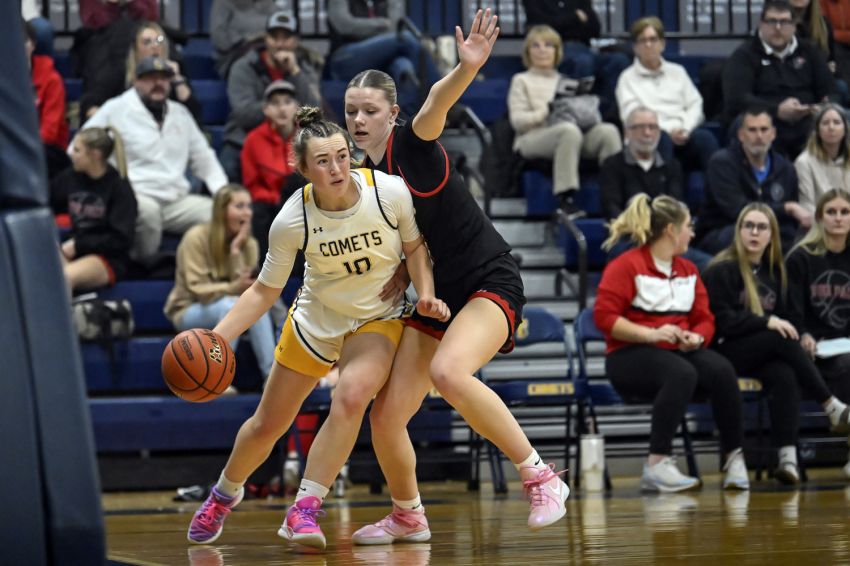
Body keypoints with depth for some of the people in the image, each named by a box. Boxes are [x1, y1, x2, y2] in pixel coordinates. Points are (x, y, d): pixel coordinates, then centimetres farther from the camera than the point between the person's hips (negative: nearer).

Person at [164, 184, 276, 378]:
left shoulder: (249, 244, -2)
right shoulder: (197, 237, -16)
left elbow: (243, 288, -12)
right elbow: (198, 289, -20)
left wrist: (236, 250, -21)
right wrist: (232, 288, -36)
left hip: (227, 308, 4)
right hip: (189, 310, -4)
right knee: (229, 305, -37)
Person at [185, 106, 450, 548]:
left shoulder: (390, 192, -26)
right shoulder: (292, 221, -24)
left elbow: (415, 246, -5)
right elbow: (265, 290, -11)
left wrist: (426, 294, -22)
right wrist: (216, 337, -23)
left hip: (379, 317, -1)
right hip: (316, 318, 1)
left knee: (350, 396, -30)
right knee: (267, 425, 10)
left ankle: (304, 510, -21)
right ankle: (224, 494, 41)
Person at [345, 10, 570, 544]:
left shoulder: (412, 144, -12)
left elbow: (437, 104, -36)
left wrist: (467, 68, -56)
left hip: (491, 283, -7)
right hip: (436, 298, 7)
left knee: (448, 372, -35)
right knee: (385, 417, 0)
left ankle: (542, 478, -23)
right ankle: (408, 517, 27)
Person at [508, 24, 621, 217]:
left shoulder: (568, 82, 31)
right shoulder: (522, 81, 19)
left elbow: (589, 106, 22)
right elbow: (517, 120, 4)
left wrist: (586, 112, -3)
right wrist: (547, 111, -11)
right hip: (533, 139, -4)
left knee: (608, 130, -28)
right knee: (570, 130, -39)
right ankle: (565, 199, -45)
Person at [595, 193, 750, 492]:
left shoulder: (688, 270, 18)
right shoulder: (626, 266, -4)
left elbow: (704, 319, 16)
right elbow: (604, 316, -11)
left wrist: (696, 338, -9)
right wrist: (651, 334, -21)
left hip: (679, 352, 6)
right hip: (629, 356, -6)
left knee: (722, 369, -27)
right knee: (682, 373, -38)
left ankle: (734, 457, -19)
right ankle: (657, 465, -39)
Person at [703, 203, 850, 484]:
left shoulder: (775, 271, 17)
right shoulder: (721, 270, -2)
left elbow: (781, 317, 19)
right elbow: (722, 321, -11)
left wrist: (792, 333, -3)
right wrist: (767, 322, -21)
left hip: (766, 355, 5)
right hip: (727, 353, -4)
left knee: (784, 375, -31)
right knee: (781, 340, -31)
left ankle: (788, 457, -45)